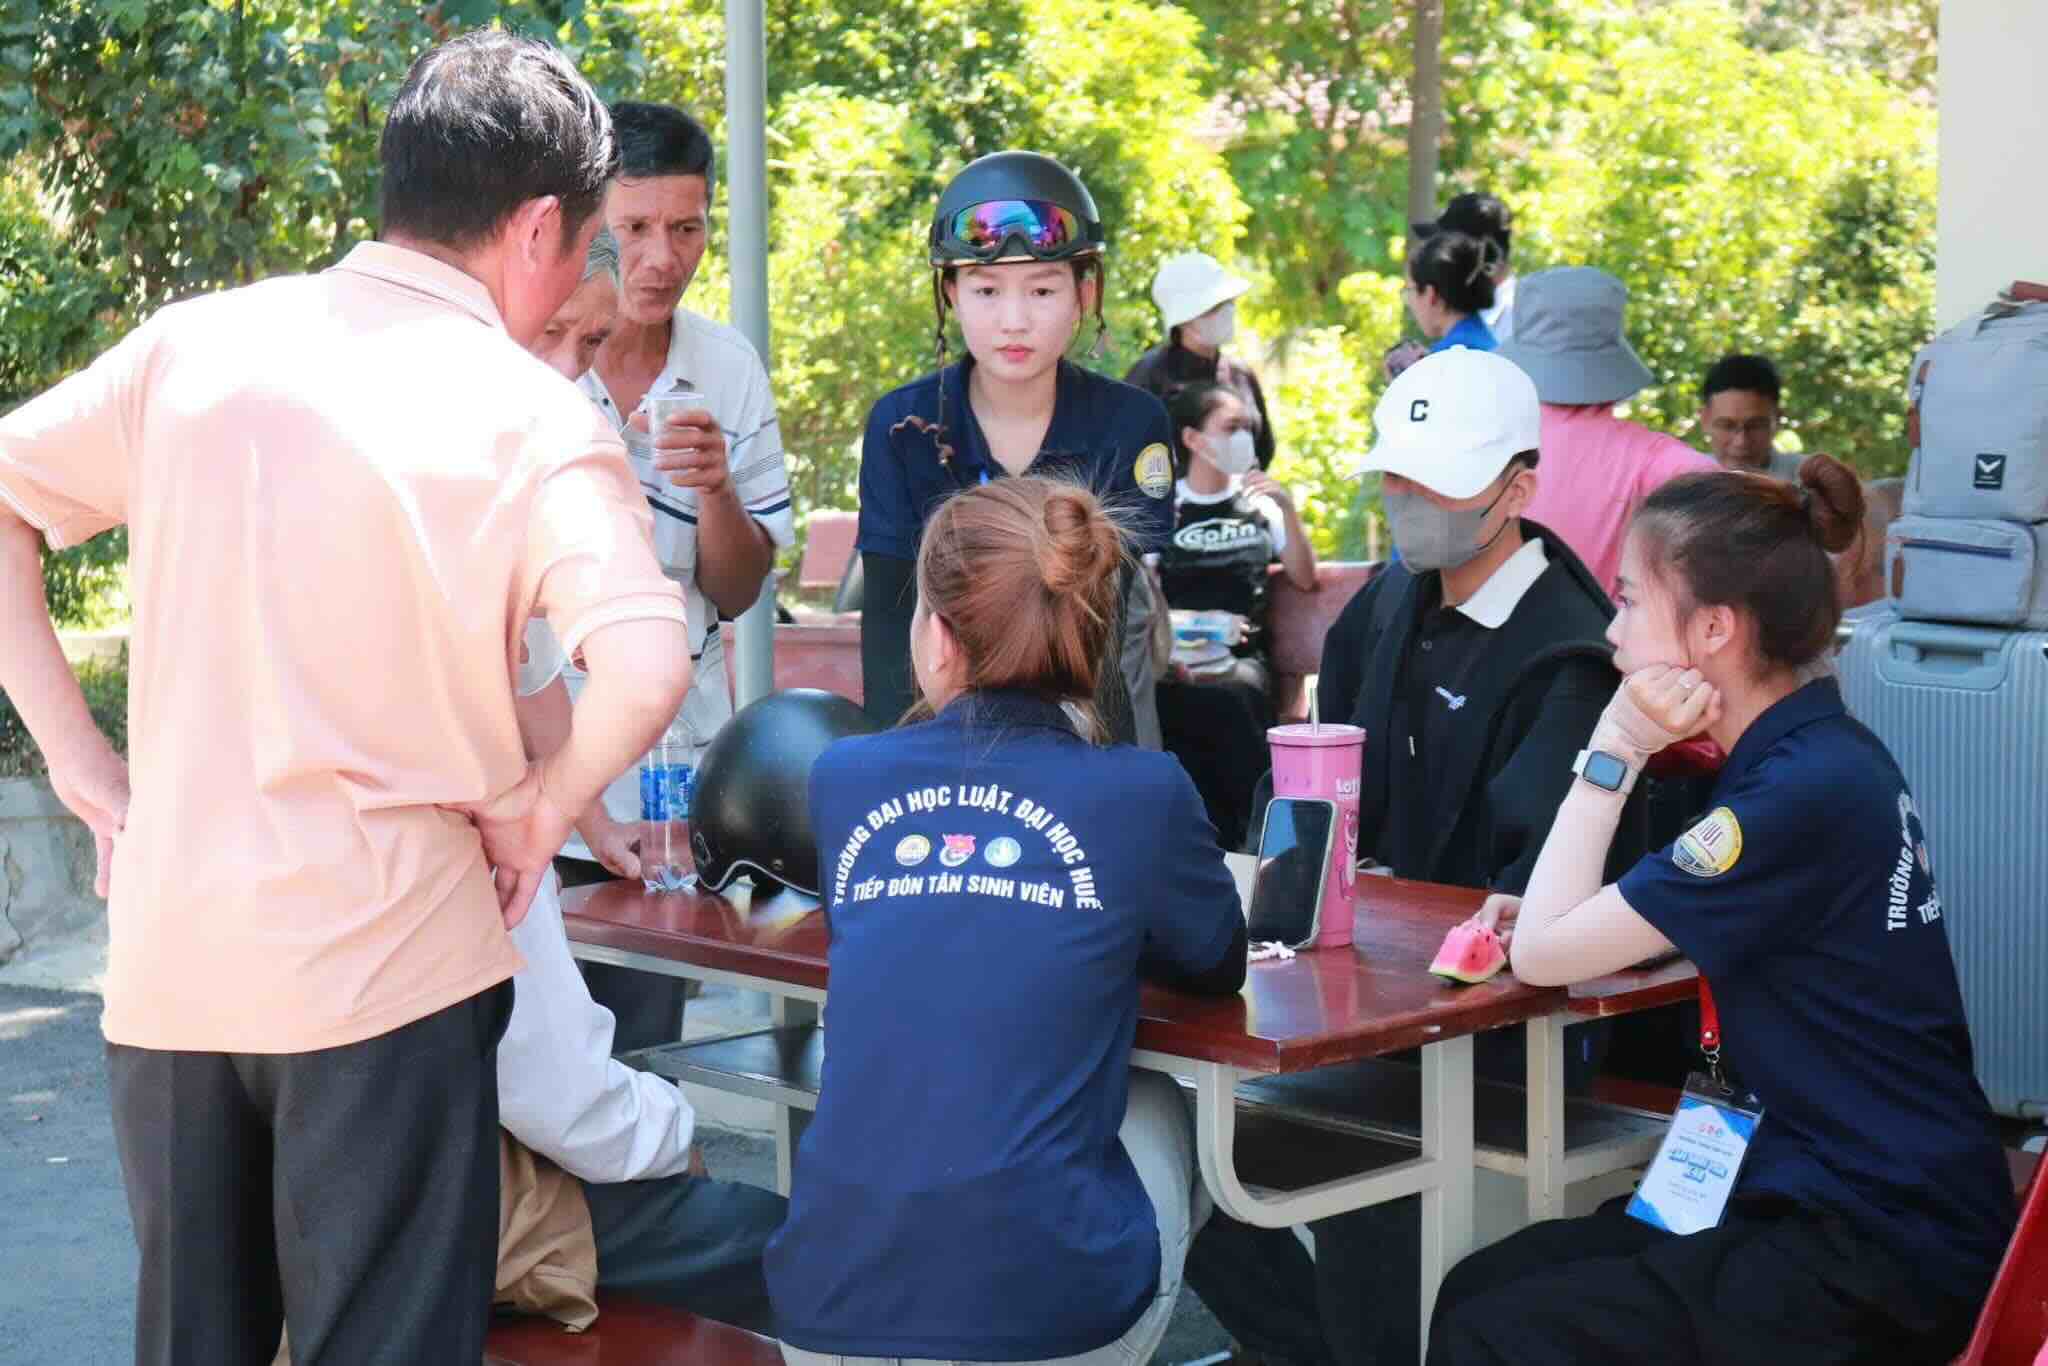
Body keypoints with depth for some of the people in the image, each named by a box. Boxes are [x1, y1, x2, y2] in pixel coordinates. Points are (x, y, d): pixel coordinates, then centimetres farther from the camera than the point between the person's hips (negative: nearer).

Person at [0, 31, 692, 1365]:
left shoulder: (198, 342, 4)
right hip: (382, 962, -4)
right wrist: (541, 808, -5)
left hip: (167, 957, 5)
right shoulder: (535, 419, -9)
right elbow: (645, 670, -24)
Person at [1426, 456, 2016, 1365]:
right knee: (1480, 1287, 5)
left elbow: (1542, 955, -16)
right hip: (1847, 1199, 9)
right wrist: (1571, 914, -3)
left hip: (1880, 1261, -9)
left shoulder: (1807, 794, -21)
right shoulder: (1817, 753, 9)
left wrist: (1615, 748, -12)